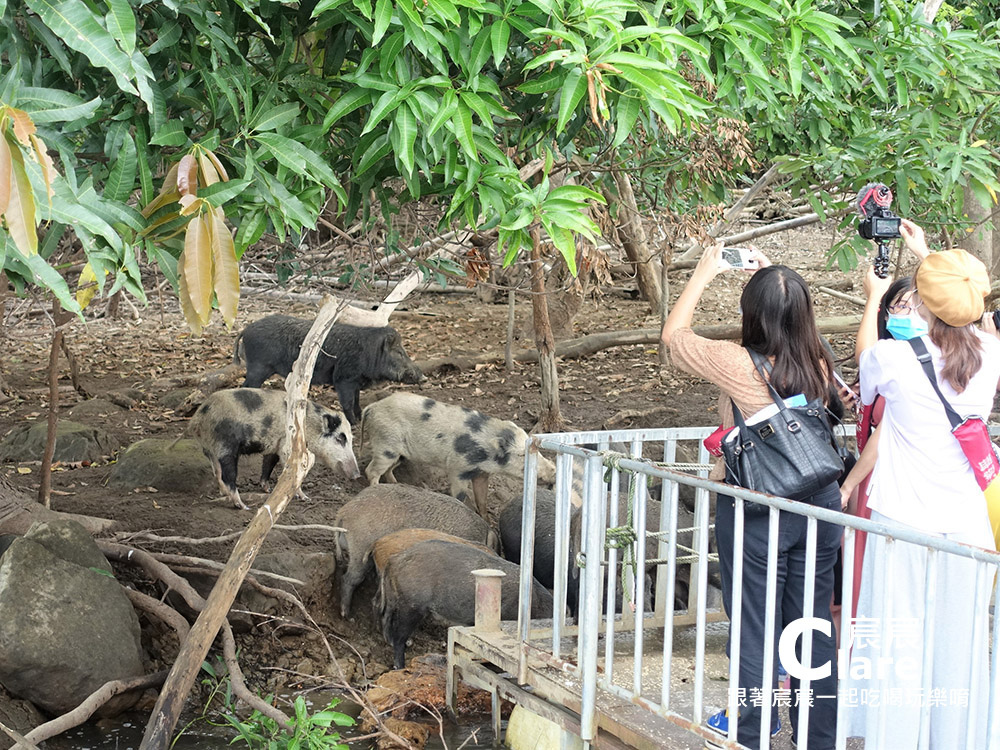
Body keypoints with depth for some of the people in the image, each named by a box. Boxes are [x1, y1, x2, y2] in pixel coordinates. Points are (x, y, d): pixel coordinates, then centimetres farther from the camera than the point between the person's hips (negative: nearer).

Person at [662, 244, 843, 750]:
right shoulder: (819, 363, -5)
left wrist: (703, 274, 7)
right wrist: (776, 282, 24)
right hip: (819, 504, 5)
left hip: (754, 511, -5)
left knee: (755, 627, 7)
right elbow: (793, 328, 21)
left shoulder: (738, 364, -19)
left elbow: (673, 334, -2)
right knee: (812, 624, 14)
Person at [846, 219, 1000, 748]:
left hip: (905, 526, -3)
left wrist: (876, 296, 27)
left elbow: (865, 355, 13)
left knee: (896, 650, 6)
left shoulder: (897, 358, -14)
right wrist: (927, 257, 32)